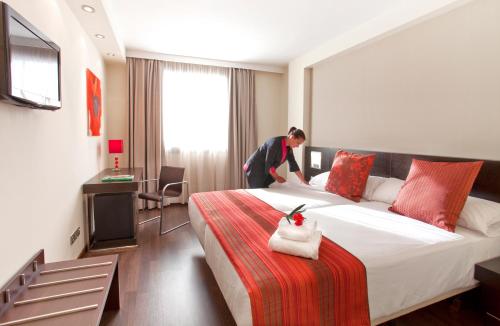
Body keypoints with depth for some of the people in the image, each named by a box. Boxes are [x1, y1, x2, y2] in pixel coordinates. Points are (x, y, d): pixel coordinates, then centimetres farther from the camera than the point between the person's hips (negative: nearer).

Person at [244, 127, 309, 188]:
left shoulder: (288, 148, 1)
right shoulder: (275, 143, -25)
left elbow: (293, 165, 7)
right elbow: (268, 164, -23)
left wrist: (304, 181, 7)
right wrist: (277, 177, -9)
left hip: (266, 171, 8)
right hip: (255, 169, -8)